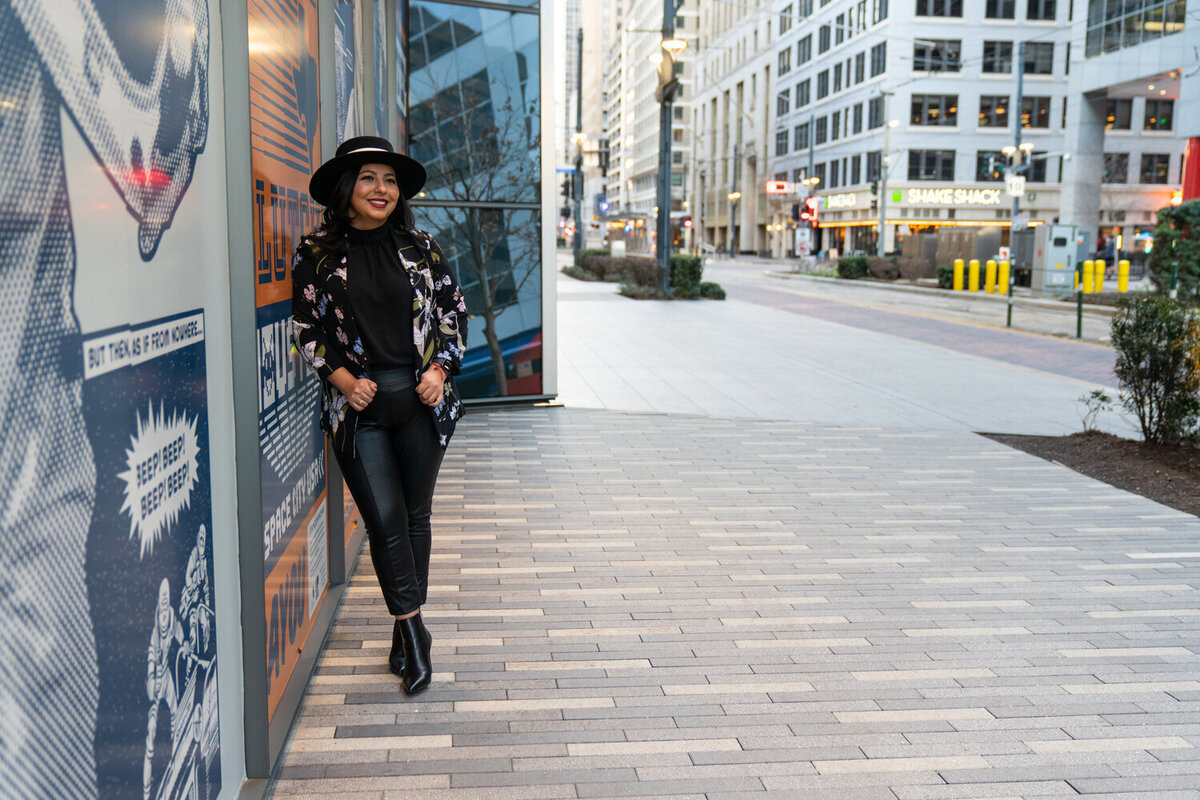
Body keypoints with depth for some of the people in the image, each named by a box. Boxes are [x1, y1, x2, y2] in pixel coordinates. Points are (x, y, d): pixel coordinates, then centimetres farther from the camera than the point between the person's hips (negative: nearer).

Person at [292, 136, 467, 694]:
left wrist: (440, 370, -3)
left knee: (415, 516, 8)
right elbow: (306, 329, 4)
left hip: (421, 401, 2)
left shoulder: (420, 247, 6)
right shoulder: (316, 253, 2)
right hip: (358, 406, -2)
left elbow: (454, 314, 11)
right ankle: (414, 631, 7)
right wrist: (343, 378, -9)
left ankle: (404, 630, 22)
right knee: (385, 519, -5)